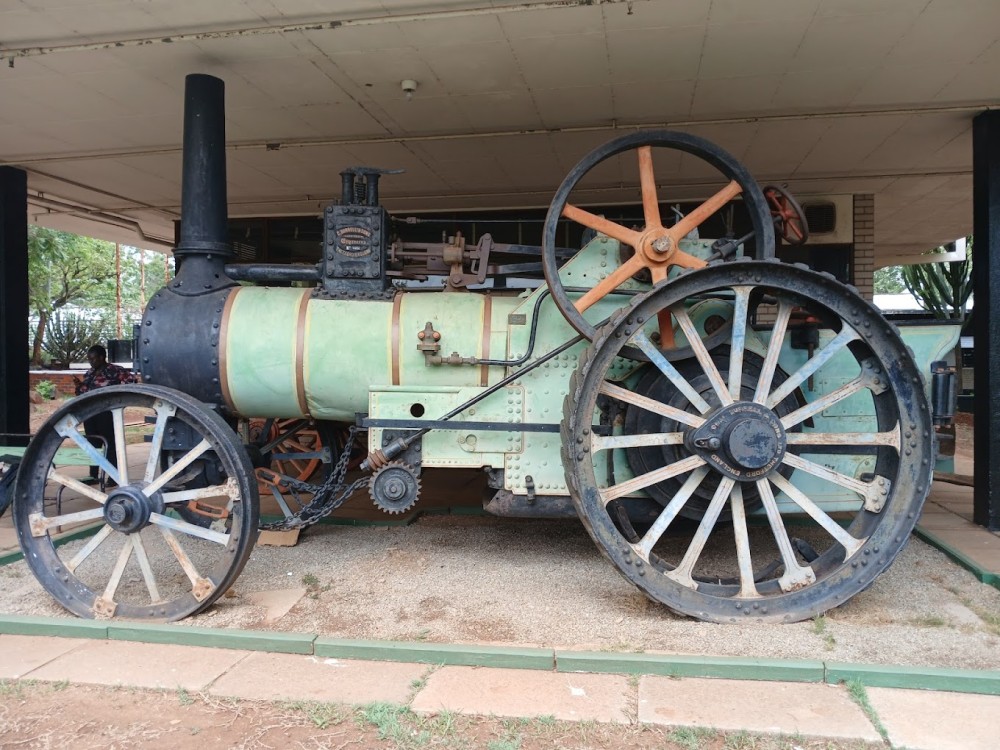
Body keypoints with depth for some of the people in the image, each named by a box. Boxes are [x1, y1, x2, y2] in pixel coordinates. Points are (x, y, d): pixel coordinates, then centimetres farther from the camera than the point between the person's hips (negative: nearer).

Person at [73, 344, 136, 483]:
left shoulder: (113, 370, -8)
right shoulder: (90, 373, 15)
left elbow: (131, 379, -14)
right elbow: (83, 392, 23)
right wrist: (79, 385, 3)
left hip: (107, 413, -7)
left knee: (110, 444, -4)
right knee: (92, 444, 11)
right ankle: (93, 475, 18)